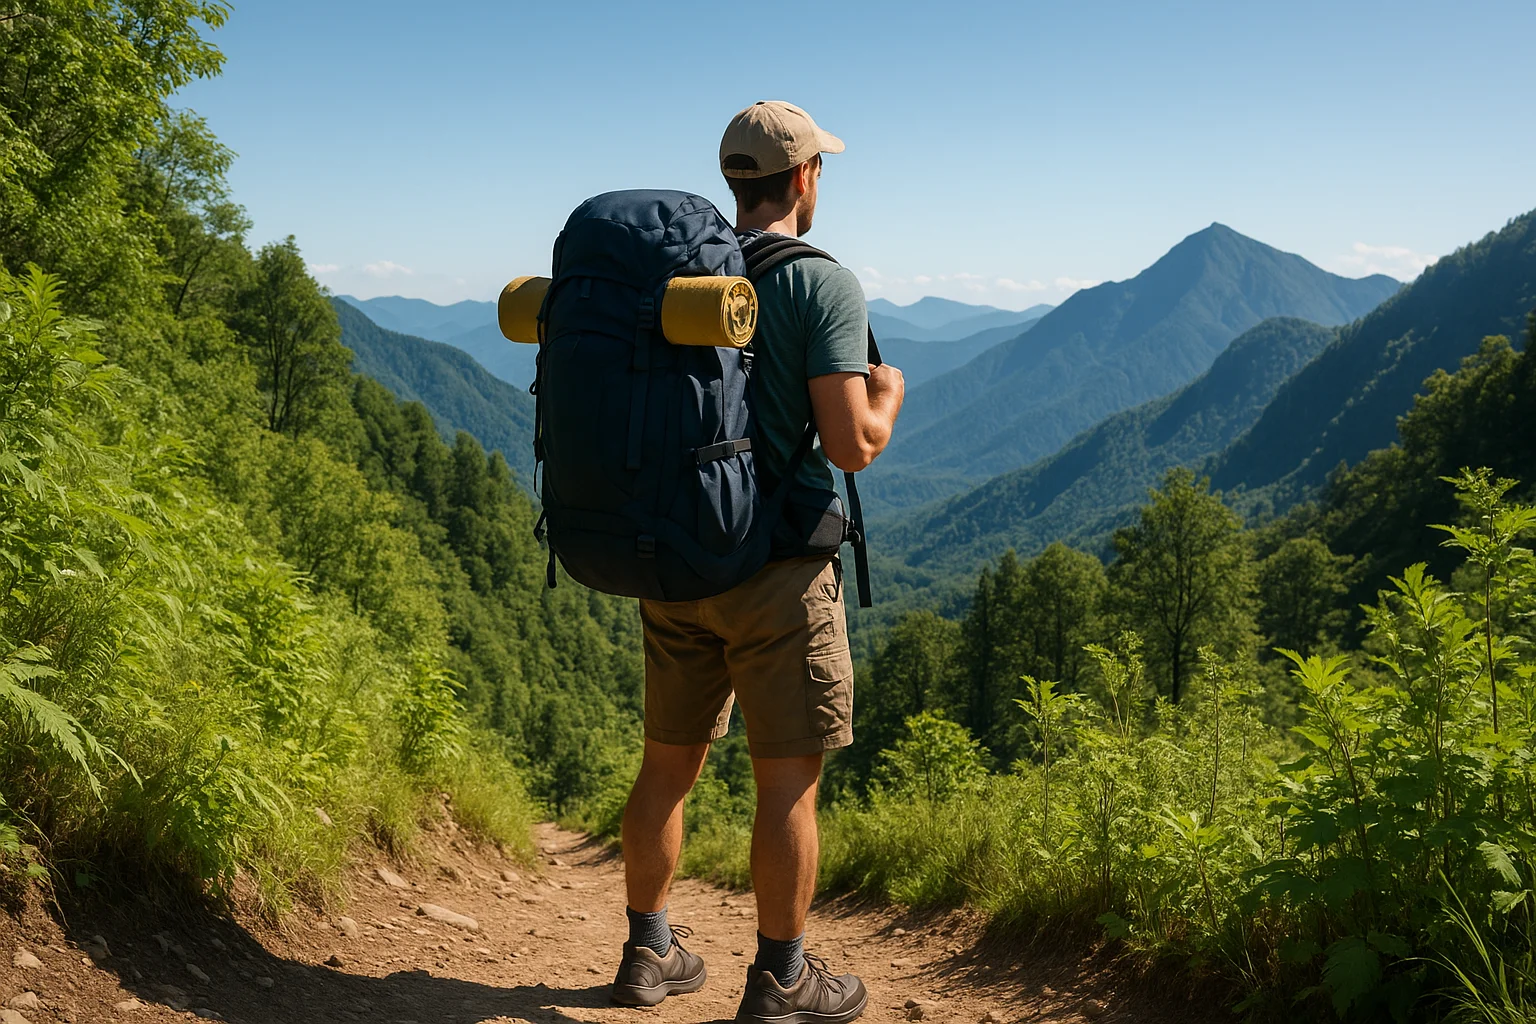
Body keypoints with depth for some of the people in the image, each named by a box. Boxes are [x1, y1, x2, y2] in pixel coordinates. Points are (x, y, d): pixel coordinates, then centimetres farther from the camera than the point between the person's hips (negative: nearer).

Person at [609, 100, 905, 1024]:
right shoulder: (825, 285, -10)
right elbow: (851, 444, -17)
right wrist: (887, 398, 5)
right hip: (777, 568, -6)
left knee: (670, 761, 17)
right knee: (790, 778, 5)